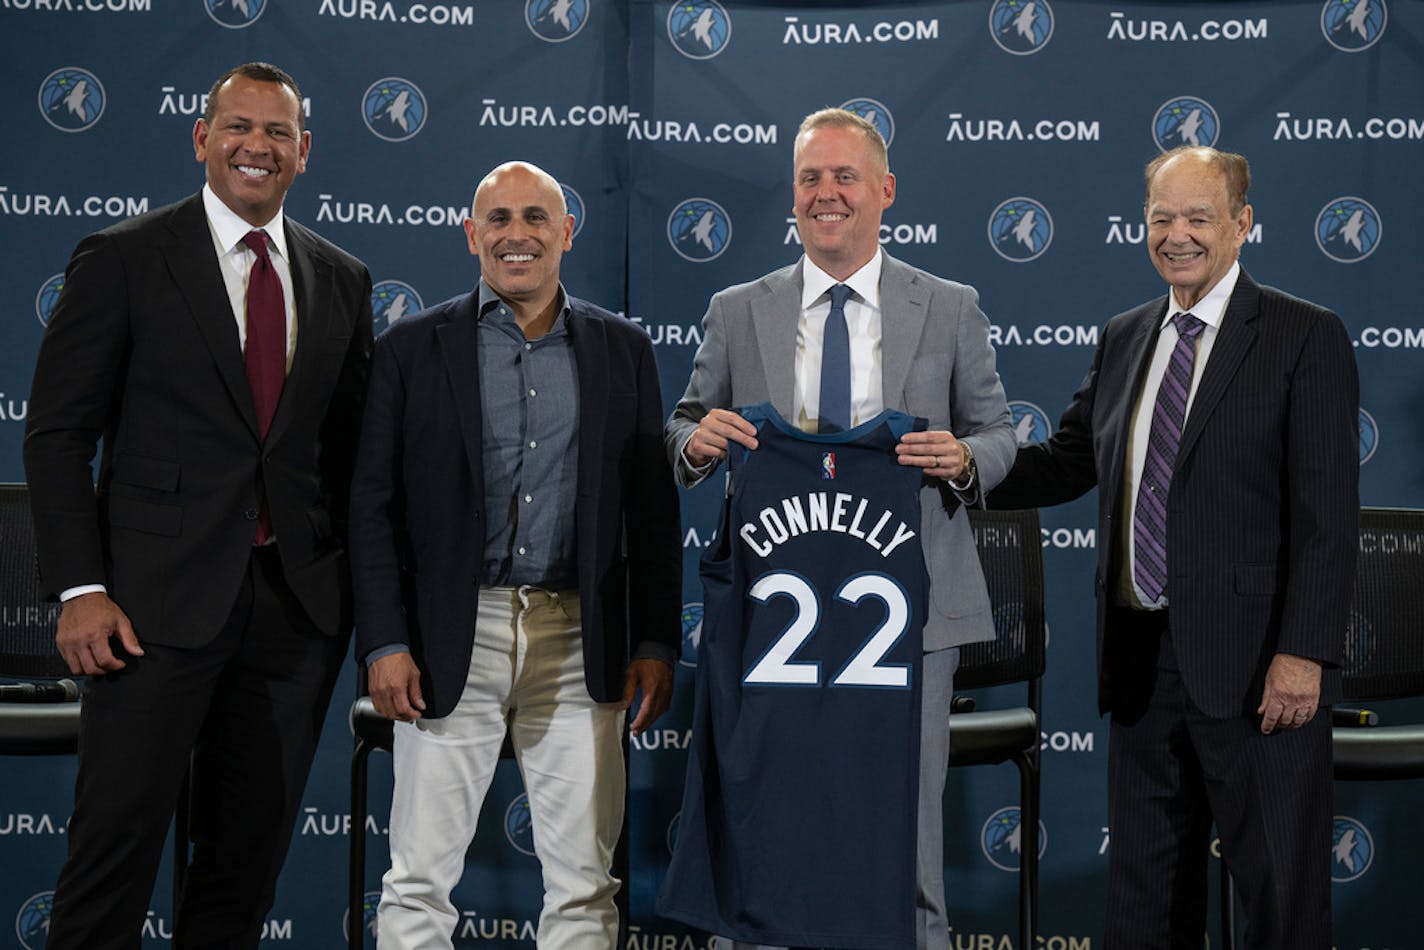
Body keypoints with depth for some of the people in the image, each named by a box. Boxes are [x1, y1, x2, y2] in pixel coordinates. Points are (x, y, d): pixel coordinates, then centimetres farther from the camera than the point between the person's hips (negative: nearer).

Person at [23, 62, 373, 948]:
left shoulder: (343, 279, 11)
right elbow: (57, 433, -3)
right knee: (119, 837, -4)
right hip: (161, 599, -4)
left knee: (251, 851, 10)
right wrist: (80, 589, -11)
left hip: (299, 606, 4)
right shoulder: (124, 259, -1)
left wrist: (360, 590, 8)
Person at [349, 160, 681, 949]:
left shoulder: (622, 349, 9)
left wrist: (656, 644, 1)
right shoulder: (412, 348, 4)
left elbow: (653, 508, 8)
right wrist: (383, 643, -7)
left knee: (584, 883, 6)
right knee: (420, 879, 2)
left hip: (579, 644, 2)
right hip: (452, 641, -1)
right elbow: (373, 505, 1)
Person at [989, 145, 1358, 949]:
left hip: (1254, 666, -6)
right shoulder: (1124, 338, 13)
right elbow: (1069, 461, 14)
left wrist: (1303, 653, -18)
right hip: (1143, 661, 6)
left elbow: (1328, 511, -12)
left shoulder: (1306, 337, -7)